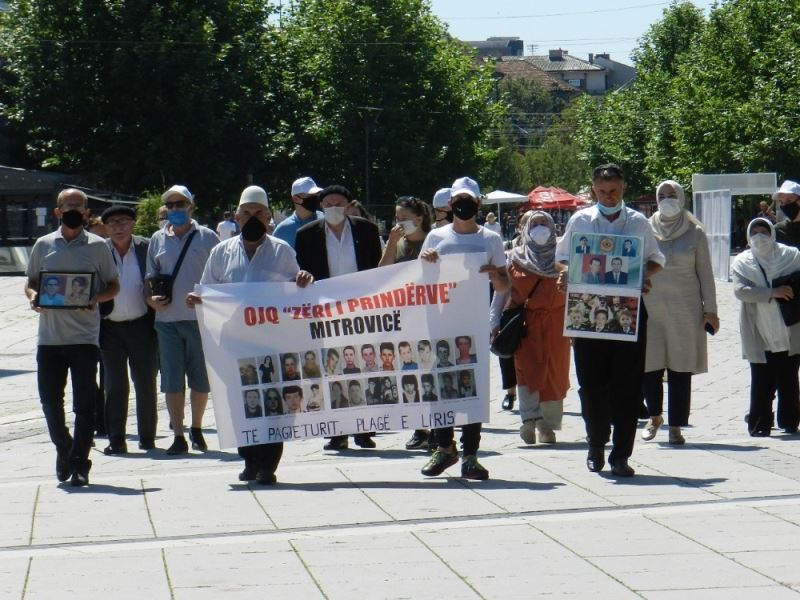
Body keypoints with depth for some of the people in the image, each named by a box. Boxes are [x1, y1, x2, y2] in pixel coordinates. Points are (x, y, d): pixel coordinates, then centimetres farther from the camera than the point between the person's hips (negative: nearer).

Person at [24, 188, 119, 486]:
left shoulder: (97, 246, 4)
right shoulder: (43, 245, 10)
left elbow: (113, 286, 8)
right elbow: (30, 282, 16)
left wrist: (95, 299, -12)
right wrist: (34, 297, -7)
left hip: (84, 335, -2)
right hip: (49, 335, 2)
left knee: (84, 403, -5)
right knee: (49, 399, 5)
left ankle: (79, 463, -1)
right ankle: (63, 447, 28)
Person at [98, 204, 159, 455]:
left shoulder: (146, 248, -2)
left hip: (141, 325, 0)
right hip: (110, 328, 0)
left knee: (146, 384, 6)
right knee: (114, 386, 2)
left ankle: (147, 438, 16)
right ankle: (116, 440, 6)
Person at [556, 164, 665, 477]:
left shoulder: (639, 222, 8)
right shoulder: (580, 221, 7)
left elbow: (655, 260, 17)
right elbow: (563, 258, 14)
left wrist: (646, 276, -5)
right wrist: (565, 275, -8)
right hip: (588, 309, 0)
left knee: (627, 384, -2)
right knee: (591, 383, 3)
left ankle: (621, 455, 3)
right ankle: (596, 446, 23)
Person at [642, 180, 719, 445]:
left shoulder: (694, 233, 5)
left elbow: (705, 272, 7)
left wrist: (710, 309, 2)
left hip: (685, 308, -1)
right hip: (651, 307, 1)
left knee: (681, 368, -1)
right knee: (649, 364, -1)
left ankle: (676, 426, 6)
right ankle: (654, 416, 22)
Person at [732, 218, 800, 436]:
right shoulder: (742, 262, 3)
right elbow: (740, 290, -12)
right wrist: (773, 292, -21)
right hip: (760, 336, -1)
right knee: (762, 384, -2)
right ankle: (759, 425, 4)